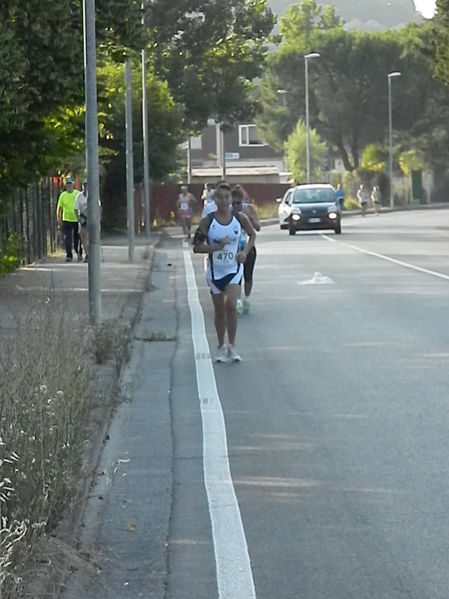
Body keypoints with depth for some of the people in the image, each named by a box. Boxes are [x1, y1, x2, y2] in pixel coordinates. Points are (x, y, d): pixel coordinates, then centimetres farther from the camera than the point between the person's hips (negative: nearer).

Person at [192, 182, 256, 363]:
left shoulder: (240, 219, -5)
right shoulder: (207, 222, -9)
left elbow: (252, 235, 13)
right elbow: (196, 247, -9)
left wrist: (245, 251, -2)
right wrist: (217, 246, -21)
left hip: (234, 269, -1)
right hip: (215, 271, 1)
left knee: (230, 304, -19)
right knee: (219, 311, 9)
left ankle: (232, 346, -8)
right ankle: (221, 347, 26)